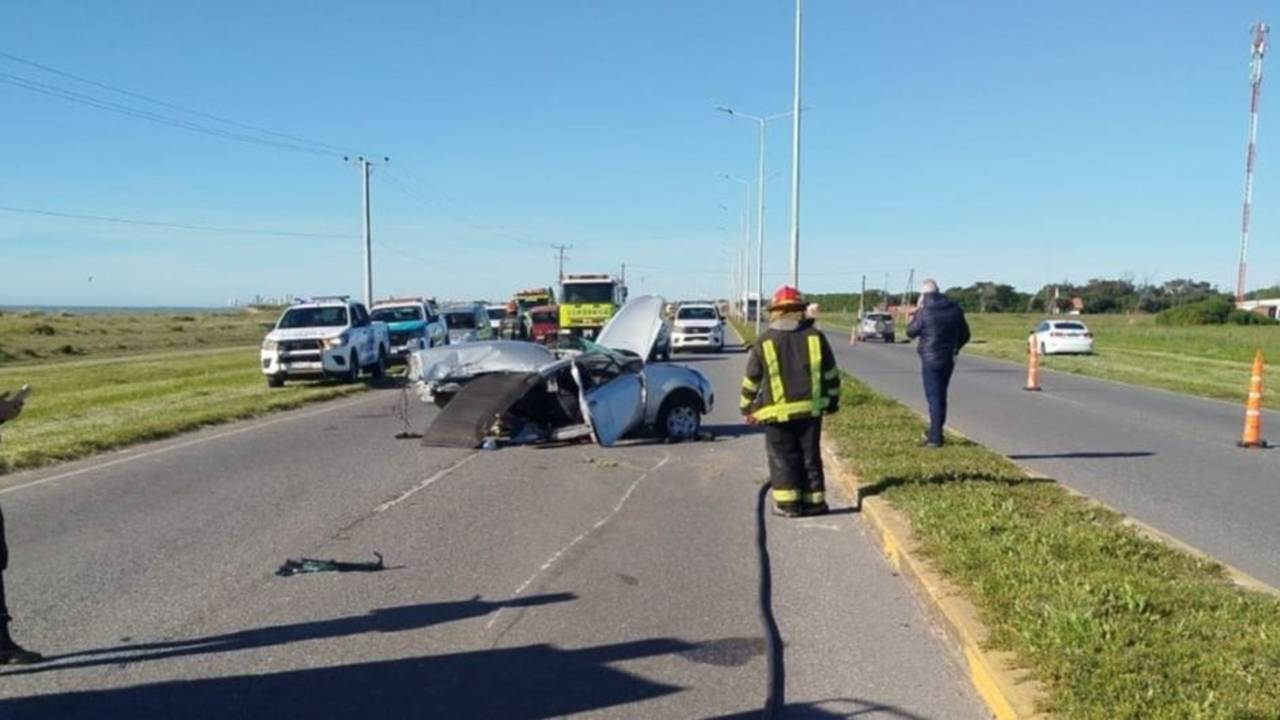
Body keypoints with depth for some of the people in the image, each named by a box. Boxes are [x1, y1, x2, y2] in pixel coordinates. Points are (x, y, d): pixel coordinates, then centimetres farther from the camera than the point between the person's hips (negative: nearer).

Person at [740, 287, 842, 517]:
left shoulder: (764, 342, -2)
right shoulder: (815, 337, 3)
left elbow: (751, 379, 3)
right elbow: (831, 373, 8)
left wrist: (747, 407, 14)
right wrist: (832, 401, 19)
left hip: (777, 412, -2)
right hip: (811, 408, 2)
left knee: (782, 458, 6)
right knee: (810, 455, 12)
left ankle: (788, 502, 4)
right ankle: (814, 500, 15)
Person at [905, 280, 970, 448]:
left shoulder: (925, 312, -15)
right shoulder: (955, 310, 3)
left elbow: (911, 332, -1)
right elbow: (965, 335, 9)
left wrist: (916, 315, 12)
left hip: (931, 360, -6)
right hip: (948, 360, 6)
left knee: (934, 398, -3)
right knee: (940, 397, 15)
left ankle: (936, 438, -3)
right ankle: (935, 435, 24)